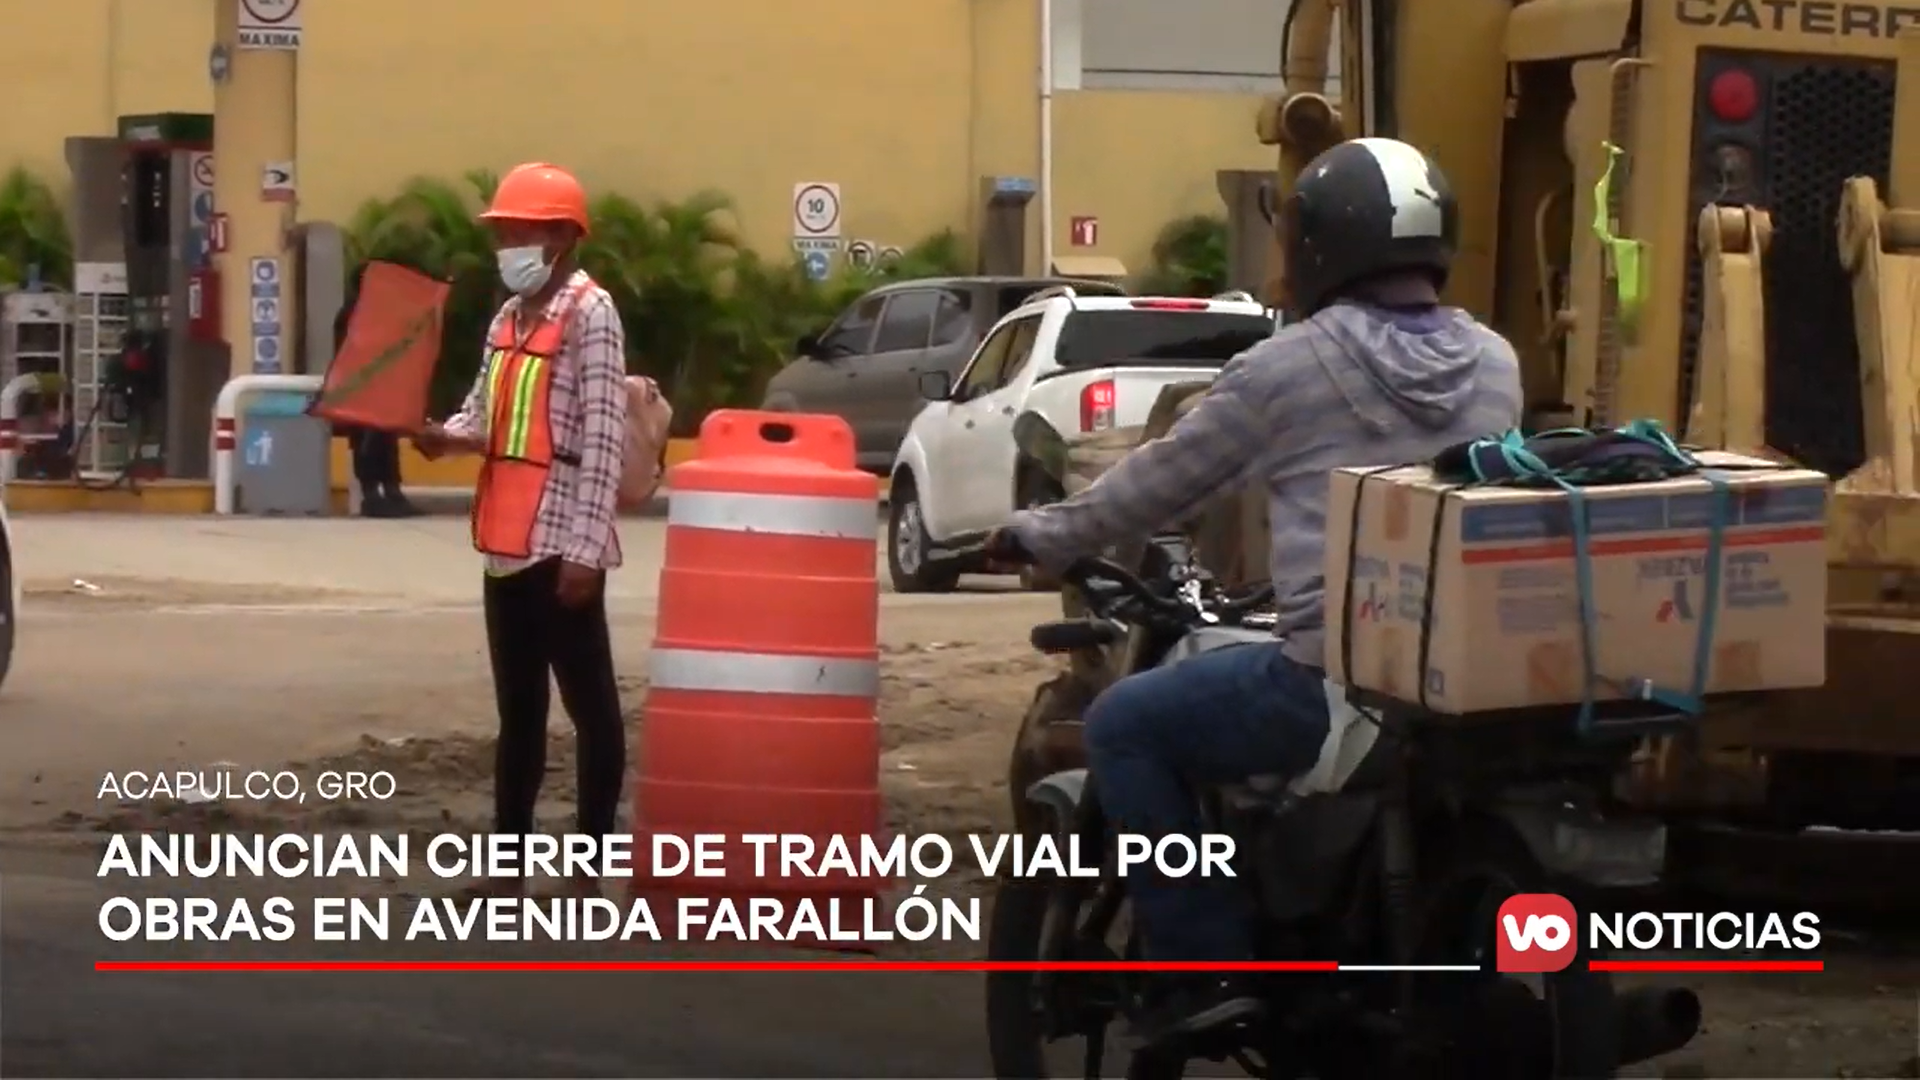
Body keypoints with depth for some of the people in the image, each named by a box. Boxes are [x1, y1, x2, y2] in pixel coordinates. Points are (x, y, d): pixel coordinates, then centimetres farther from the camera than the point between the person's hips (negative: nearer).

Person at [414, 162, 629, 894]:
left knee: (589, 704, -2)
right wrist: (445, 435, -5)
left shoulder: (591, 314, -10)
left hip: (560, 541, -8)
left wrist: (585, 548, -20)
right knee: (517, 707, 13)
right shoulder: (508, 317, 15)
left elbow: (603, 439, -15)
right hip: (508, 538, 9)